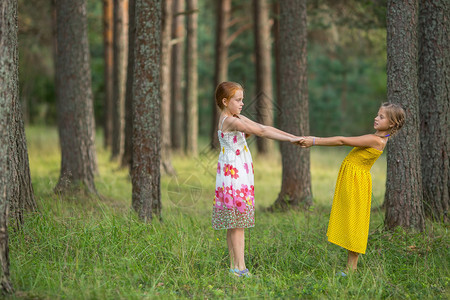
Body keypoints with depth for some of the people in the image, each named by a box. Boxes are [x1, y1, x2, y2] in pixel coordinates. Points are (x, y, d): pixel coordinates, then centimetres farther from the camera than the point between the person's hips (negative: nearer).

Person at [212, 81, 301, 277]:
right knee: (237, 223, -8)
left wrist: (294, 137, 6)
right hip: (232, 174, -10)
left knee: (234, 224, 9)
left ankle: (235, 266, 11)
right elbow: (260, 132, -18)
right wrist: (290, 139, -17)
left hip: (240, 175, 10)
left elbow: (264, 128, 12)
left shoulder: (237, 119, 15)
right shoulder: (229, 121, -15)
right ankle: (240, 267, -7)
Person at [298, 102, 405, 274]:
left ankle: (351, 269, 1)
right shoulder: (377, 139, 10)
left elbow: (342, 141, -19)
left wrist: (314, 142, -15)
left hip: (356, 183, -9)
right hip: (349, 181, 9)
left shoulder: (375, 141, -20)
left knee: (353, 224, -4)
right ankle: (351, 267, 16)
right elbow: (345, 141, 12)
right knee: (348, 224, 12)